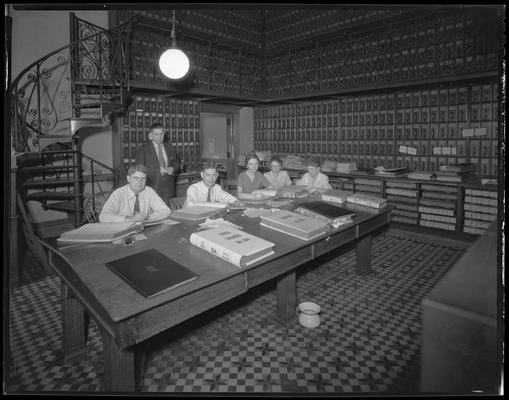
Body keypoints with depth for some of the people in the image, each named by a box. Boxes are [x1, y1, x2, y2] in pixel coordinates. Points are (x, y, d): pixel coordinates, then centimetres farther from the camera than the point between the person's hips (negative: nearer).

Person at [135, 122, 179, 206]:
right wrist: (159, 170, -16)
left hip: (168, 187, 4)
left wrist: (173, 168, -3)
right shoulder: (143, 149, -1)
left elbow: (175, 162, 22)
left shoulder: (169, 147, 13)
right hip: (152, 186, -4)